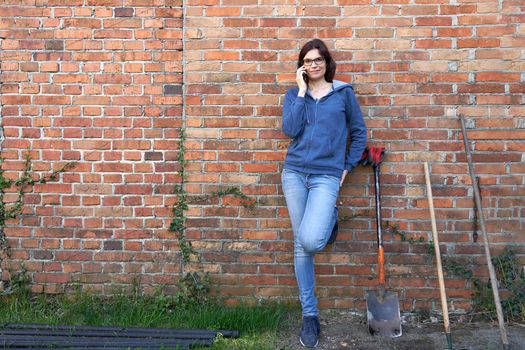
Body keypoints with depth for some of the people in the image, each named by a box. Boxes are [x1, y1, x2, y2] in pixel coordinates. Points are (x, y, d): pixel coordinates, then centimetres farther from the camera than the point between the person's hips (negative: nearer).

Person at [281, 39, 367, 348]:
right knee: (301, 245, 4)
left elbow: (359, 133, 10)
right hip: (294, 173, 3)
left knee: (311, 241, -21)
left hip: (327, 176, -2)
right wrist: (301, 92, -6)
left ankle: (330, 218, 17)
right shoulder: (294, 94, 9)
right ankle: (310, 315, 16)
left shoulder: (344, 93, 5)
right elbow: (290, 129, -8)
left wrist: (347, 167, 6)